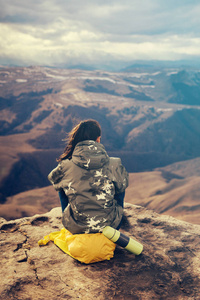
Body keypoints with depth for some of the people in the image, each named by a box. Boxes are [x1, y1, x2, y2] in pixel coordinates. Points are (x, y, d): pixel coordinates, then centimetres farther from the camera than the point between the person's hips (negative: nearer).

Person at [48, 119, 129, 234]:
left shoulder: (65, 167, -13)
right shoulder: (114, 165, -13)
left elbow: (53, 178, 11)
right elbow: (123, 184, 7)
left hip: (76, 228, 1)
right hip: (109, 225, 0)